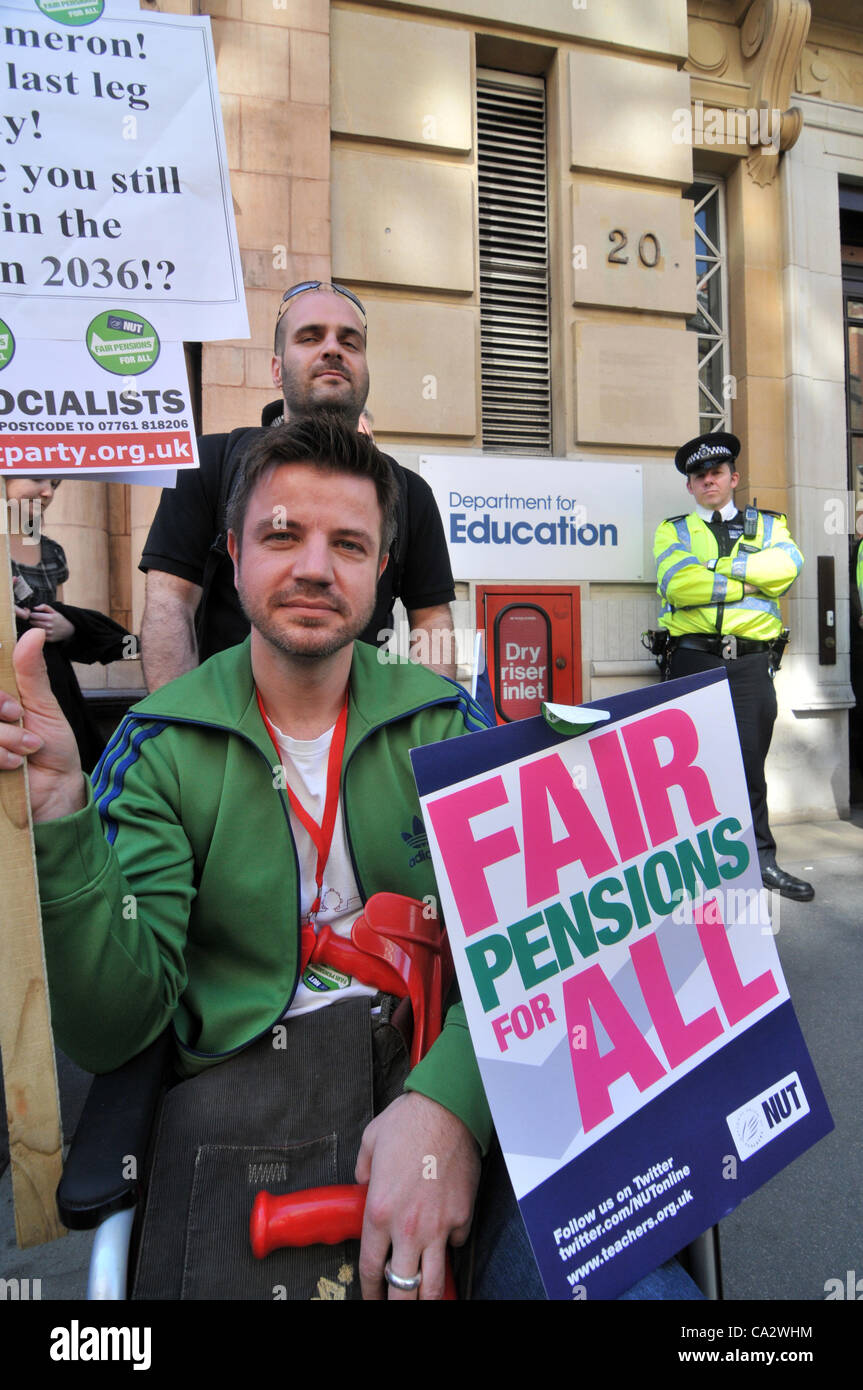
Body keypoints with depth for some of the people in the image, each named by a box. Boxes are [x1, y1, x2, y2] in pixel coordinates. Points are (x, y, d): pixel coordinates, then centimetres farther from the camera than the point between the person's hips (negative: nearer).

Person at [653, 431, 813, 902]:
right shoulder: (674, 530, 12)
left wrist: (718, 565, -8)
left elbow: (786, 565, -7)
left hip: (752, 662, 1)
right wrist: (749, 581, -4)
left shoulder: (767, 525, 17)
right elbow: (677, 584, -9)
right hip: (695, 658, -1)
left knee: (750, 761, 6)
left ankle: (761, 857, 20)